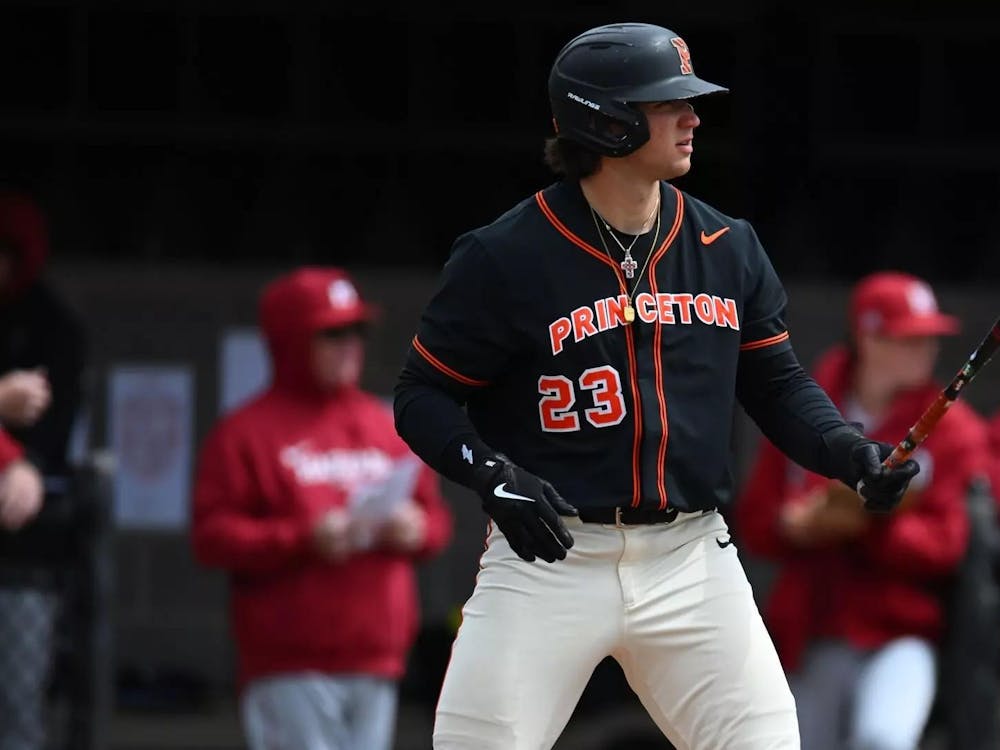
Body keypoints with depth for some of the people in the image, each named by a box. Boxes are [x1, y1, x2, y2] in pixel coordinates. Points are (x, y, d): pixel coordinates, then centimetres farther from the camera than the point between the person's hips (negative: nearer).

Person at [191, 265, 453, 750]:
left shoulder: (388, 427, 15)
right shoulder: (247, 432, -2)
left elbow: (435, 515, 22)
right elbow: (211, 536, -7)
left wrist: (416, 529, -3)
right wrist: (303, 540, -18)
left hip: (375, 661, 5)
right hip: (289, 668, -5)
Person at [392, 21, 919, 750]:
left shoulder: (729, 250, 7)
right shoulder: (504, 257, -7)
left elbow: (777, 382, 15)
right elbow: (422, 396, -1)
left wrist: (851, 452, -3)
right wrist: (490, 474, -19)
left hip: (691, 559, 4)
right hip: (549, 560, -4)